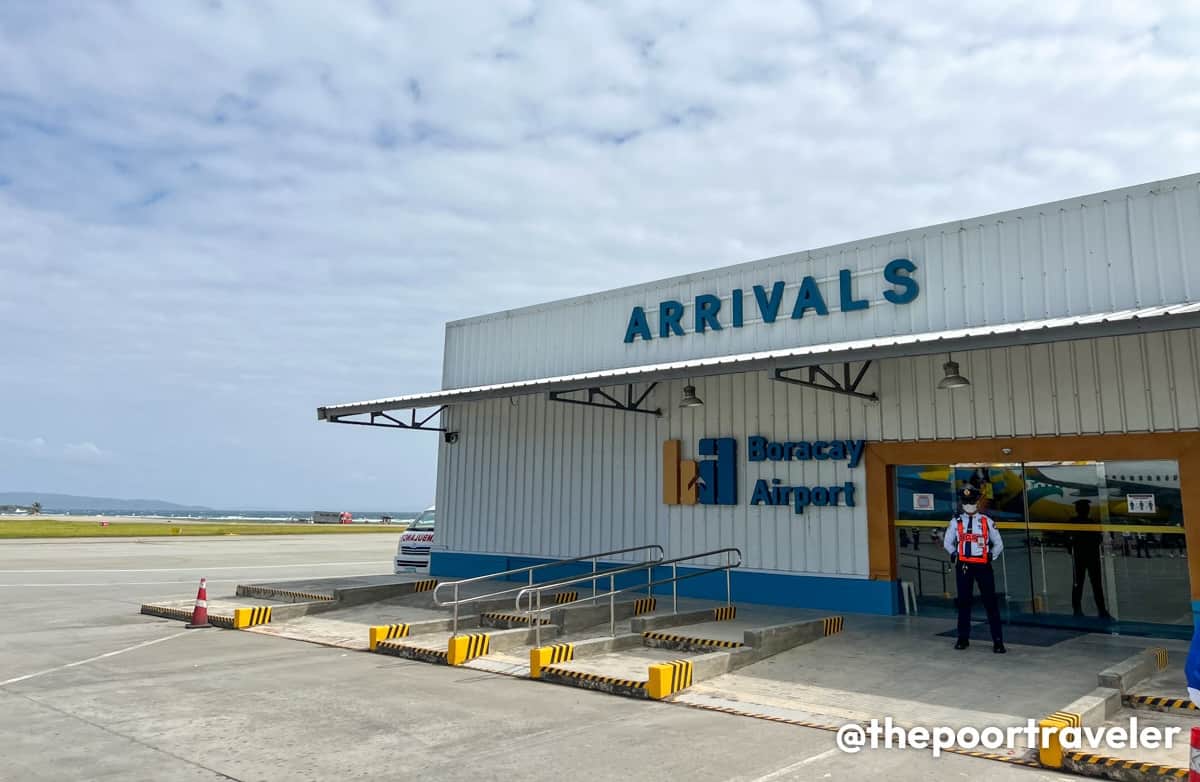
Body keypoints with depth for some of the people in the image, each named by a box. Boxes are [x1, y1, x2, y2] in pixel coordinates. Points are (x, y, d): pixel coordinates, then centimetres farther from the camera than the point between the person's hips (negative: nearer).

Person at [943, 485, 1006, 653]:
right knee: (964, 602, 8)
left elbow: (998, 544, 10)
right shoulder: (956, 521, 4)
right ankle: (963, 638, 19)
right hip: (963, 566, 1)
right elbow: (947, 542, 14)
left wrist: (991, 556, 0)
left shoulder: (987, 522, 2)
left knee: (991, 602, -4)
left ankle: (998, 641, 3)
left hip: (983, 566, -1)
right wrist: (955, 554, 4)